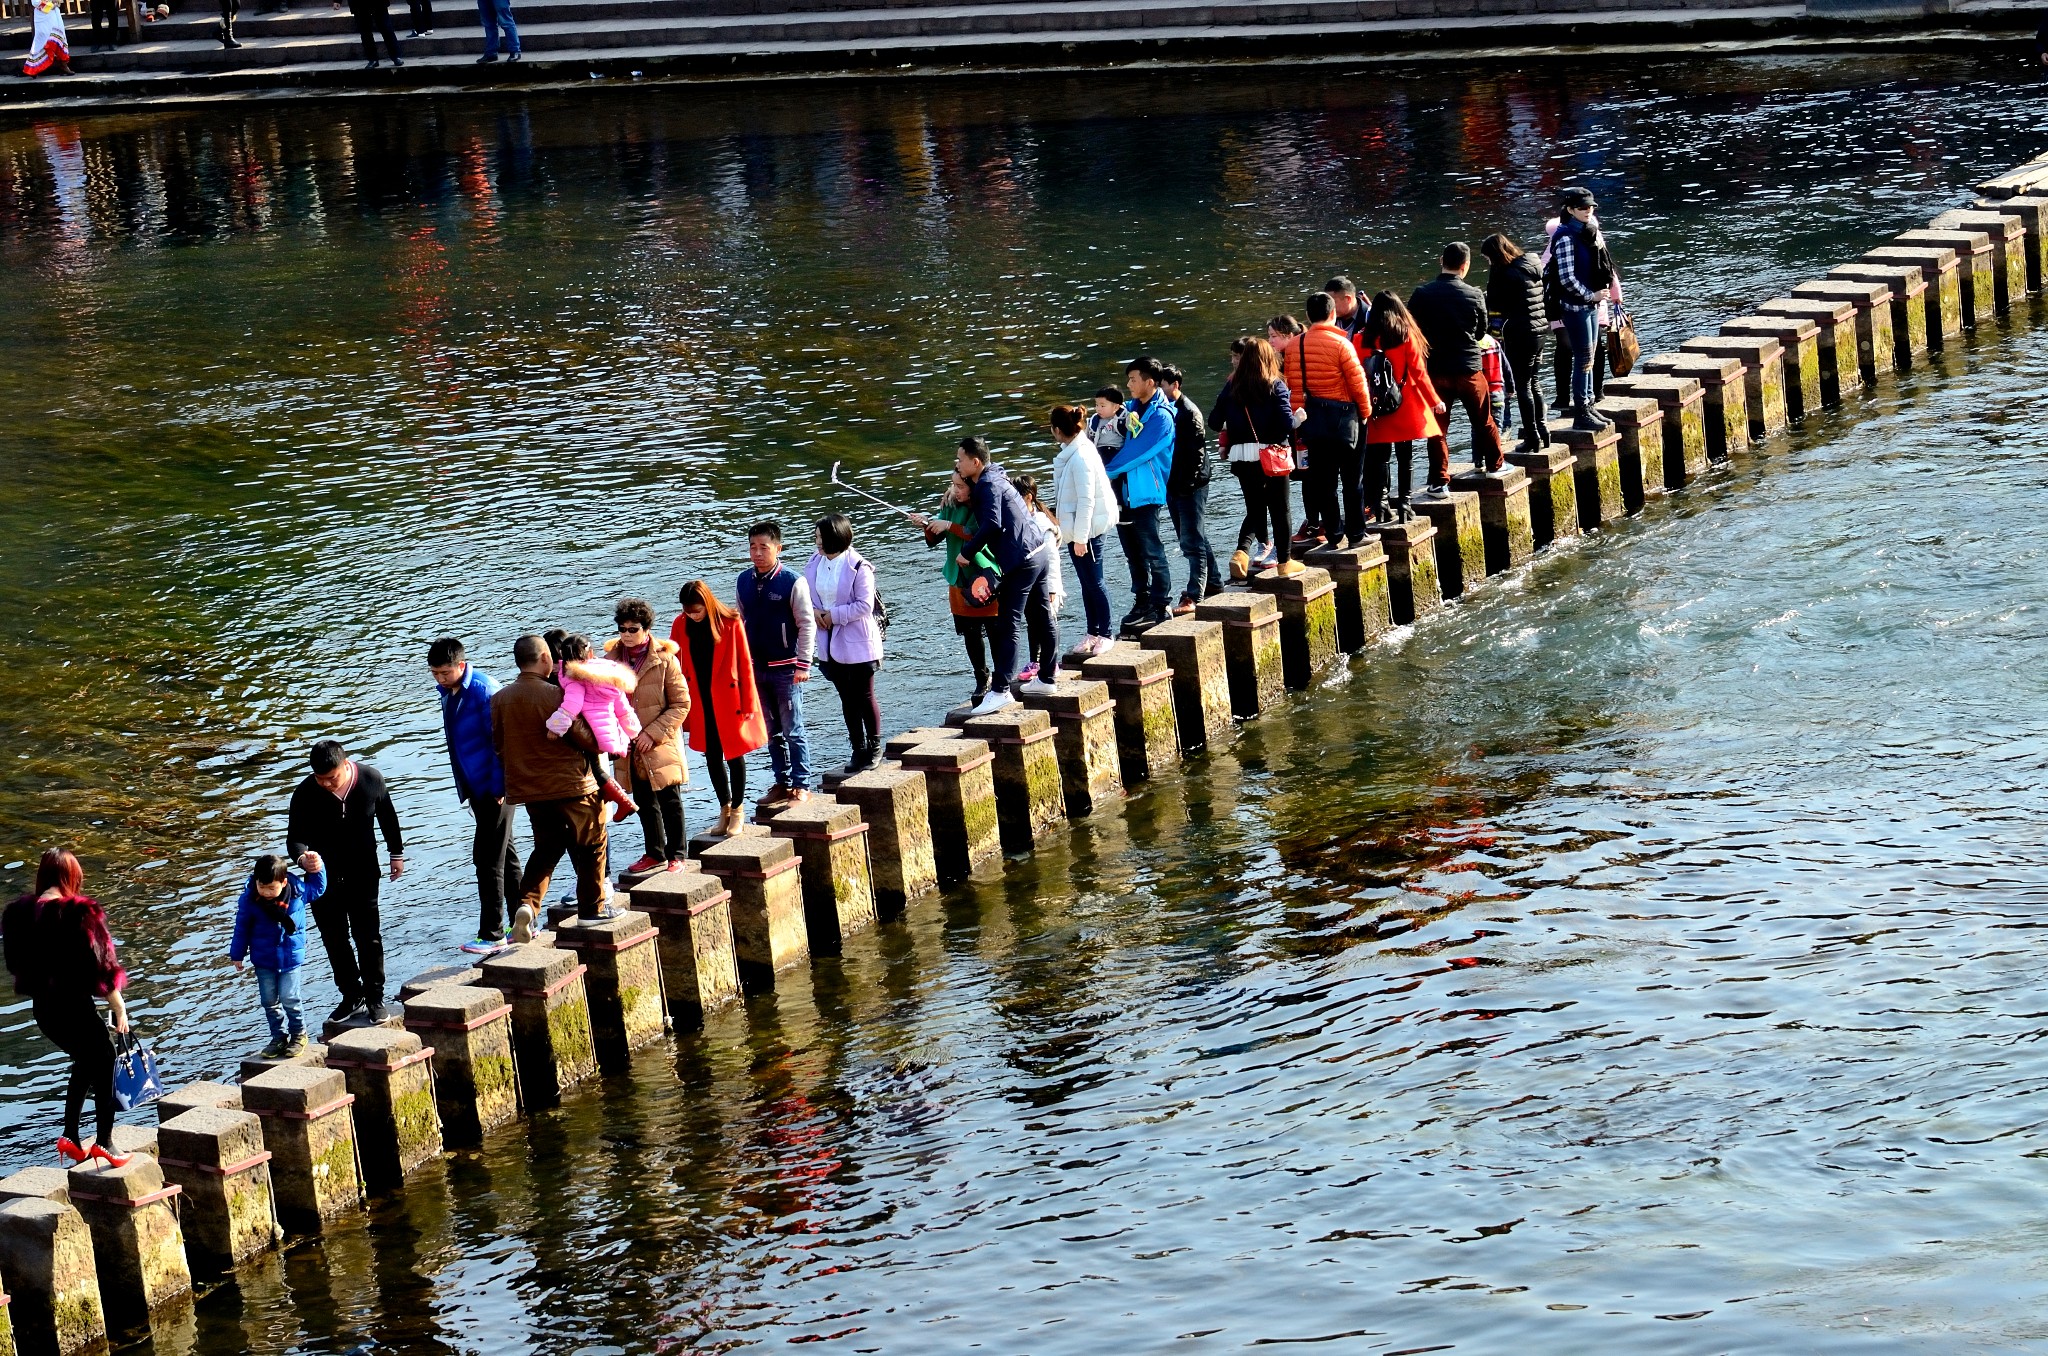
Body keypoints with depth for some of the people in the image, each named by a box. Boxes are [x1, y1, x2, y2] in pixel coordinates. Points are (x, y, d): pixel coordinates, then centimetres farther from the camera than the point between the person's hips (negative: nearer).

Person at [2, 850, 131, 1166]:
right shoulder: (78, 913, -18)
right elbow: (99, 966, -16)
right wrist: (119, 1008, -6)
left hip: (42, 1007, 6)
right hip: (74, 1006, -6)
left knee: (85, 1060, 26)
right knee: (104, 1064, 13)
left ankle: (70, 1136, 21)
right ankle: (104, 1142, 9)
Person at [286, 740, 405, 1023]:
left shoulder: (370, 780, -16)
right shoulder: (305, 794, -20)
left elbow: (387, 816, 2)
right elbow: (295, 836, -17)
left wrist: (397, 853, 12)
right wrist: (302, 858, -41)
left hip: (363, 872, 0)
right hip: (324, 877, 0)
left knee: (368, 935, 3)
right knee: (334, 938, 8)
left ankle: (375, 997, 15)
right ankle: (352, 996, 21)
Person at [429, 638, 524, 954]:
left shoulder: (484, 690, -19)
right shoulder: (448, 691, 8)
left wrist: (499, 787, -18)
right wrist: (465, 787, 17)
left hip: (493, 788, -9)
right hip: (475, 786, 9)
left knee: (488, 859, -6)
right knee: (505, 857, 15)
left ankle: (492, 934, 0)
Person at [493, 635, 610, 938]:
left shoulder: (500, 699, 1)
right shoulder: (554, 695, -17)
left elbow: (499, 747, 9)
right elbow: (585, 739, -13)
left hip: (530, 790, 6)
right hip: (572, 787, -6)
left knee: (546, 848, 18)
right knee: (590, 846, 13)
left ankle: (527, 904, -3)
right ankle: (593, 910, 18)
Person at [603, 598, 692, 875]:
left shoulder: (664, 660, -11)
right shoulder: (612, 659, 1)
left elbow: (681, 704, -8)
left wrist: (654, 733, -15)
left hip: (661, 744, -4)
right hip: (630, 748, 4)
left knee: (670, 801, 4)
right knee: (644, 803, 15)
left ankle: (677, 854, 16)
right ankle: (654, 853, 28)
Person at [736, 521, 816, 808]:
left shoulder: (792, 582, -12)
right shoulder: (744, 581, 5)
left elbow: (807, 625, -9)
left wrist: (803, 665, -13)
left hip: (785, 668, -6)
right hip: (756, 667, 6)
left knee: (793, 730, -2)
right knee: (772, 732, 12)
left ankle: (802, 787, 4)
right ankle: (782, 783, 21)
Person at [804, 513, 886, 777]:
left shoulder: (858, 567, -17)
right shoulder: (814, 563, 2)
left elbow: (865, 606, -18)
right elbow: (806, 595, 12)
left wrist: (834, 615, -18)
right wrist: (813, 612, -9)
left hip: (858, 642, -6)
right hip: (829, 642, 6)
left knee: (864, 696, 5)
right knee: (846, 698, 13)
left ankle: (874, 747, 20)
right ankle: (858, 750, 22)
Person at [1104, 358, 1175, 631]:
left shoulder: (1161, 416, -15)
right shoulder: (1132, 408, 10)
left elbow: (1137, 451, -18)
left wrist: (1108, 471, -11)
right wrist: (1105, 468, 1)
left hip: (1146, 493, -8)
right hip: (1126, 492, 8)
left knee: (1151, 552, -3)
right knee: (1133, 552, 15)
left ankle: (1158, 609, 4)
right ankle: (1142, 604, 25)